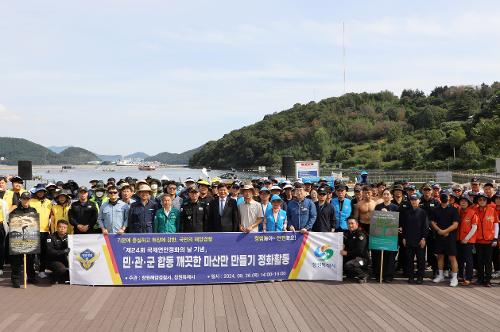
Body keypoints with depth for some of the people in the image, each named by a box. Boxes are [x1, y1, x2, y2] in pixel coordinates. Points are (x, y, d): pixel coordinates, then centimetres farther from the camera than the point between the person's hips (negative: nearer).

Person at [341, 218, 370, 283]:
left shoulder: (361, 235, -14)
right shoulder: (347, 233, 12)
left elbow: (359, 251, -23)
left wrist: (347, 253, -24)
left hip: (362, 259, -9)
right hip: (350, 258, 9)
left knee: (348, 265, -33)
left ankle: (364, 275, -8)